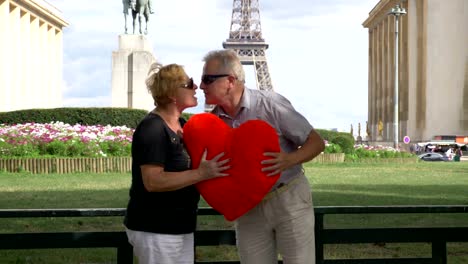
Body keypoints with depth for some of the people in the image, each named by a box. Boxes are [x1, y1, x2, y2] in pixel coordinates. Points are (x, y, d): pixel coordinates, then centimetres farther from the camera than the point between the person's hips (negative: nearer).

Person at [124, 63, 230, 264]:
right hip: (155, 231, -9)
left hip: (180, 228, 9)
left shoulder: (182, 125, 10)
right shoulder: (152, 129, -18)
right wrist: (202, 173, -25)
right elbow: (153, 181, -26)